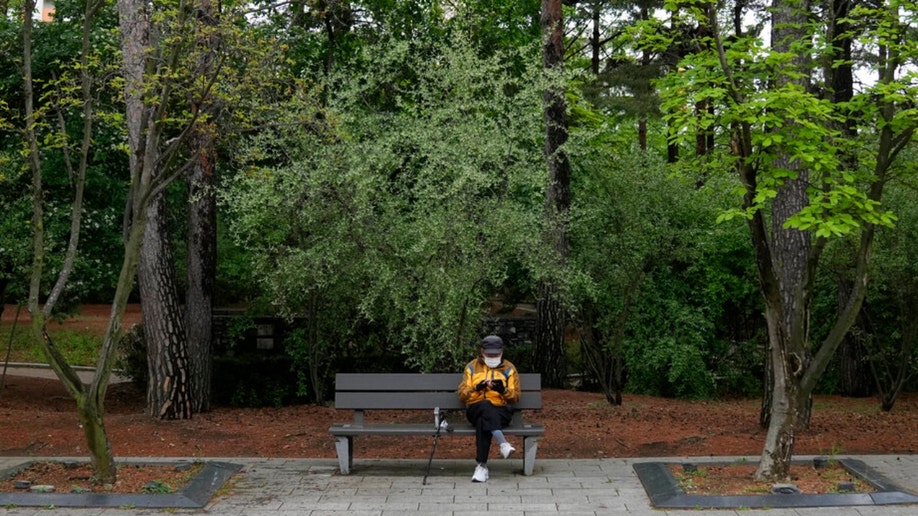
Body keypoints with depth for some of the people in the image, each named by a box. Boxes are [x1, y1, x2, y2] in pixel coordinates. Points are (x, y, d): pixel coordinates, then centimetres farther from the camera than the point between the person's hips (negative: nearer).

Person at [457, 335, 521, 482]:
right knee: (486, 405, -38)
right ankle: (503, 443, -53)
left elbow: (515, 397, 5)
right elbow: (462, 394, 6)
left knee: (483, 422, -37)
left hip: (500, 411, -1)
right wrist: (477, 388, -14)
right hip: (476, 410, 1)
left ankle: (482, 465, -41)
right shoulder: (472, 367, 15)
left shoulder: (509, 369, 13)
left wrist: (503, 390, -17)